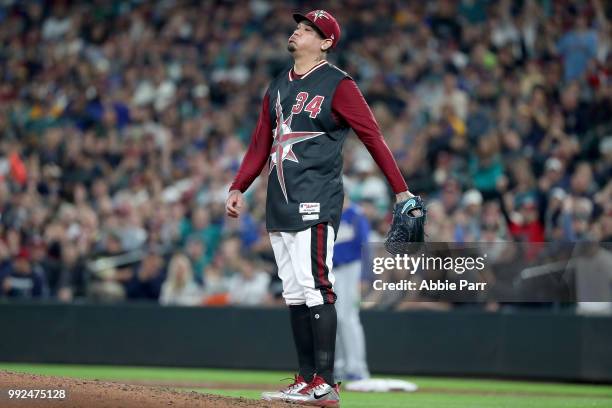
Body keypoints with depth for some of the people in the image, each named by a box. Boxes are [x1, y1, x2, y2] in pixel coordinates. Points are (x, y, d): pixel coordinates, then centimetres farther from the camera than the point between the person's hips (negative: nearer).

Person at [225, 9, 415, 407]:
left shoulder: (338, 85, -5)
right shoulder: (278, 86, 19)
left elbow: (373, 136, -9)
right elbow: (261, 142, 23)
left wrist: (401, 190, -15)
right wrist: (239, 188, 15)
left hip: (315, 202, -8)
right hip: (280, 205, 8)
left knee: (315, 287, -14)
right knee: (294, 293, 8)